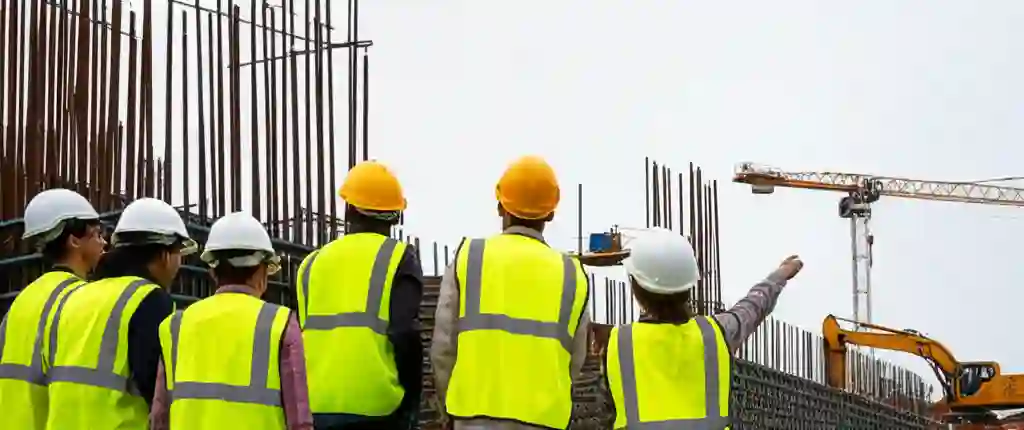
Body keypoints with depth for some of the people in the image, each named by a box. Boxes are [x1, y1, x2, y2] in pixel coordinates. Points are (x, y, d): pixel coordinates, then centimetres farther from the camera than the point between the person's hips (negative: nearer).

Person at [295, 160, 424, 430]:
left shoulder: (313, 262, 14)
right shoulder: (399, 259, 1)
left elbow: (301, 338, 14)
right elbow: (406, 333, -11)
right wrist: (412, 399, -1)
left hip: (317, 407, 4)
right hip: (375, 406, -4)